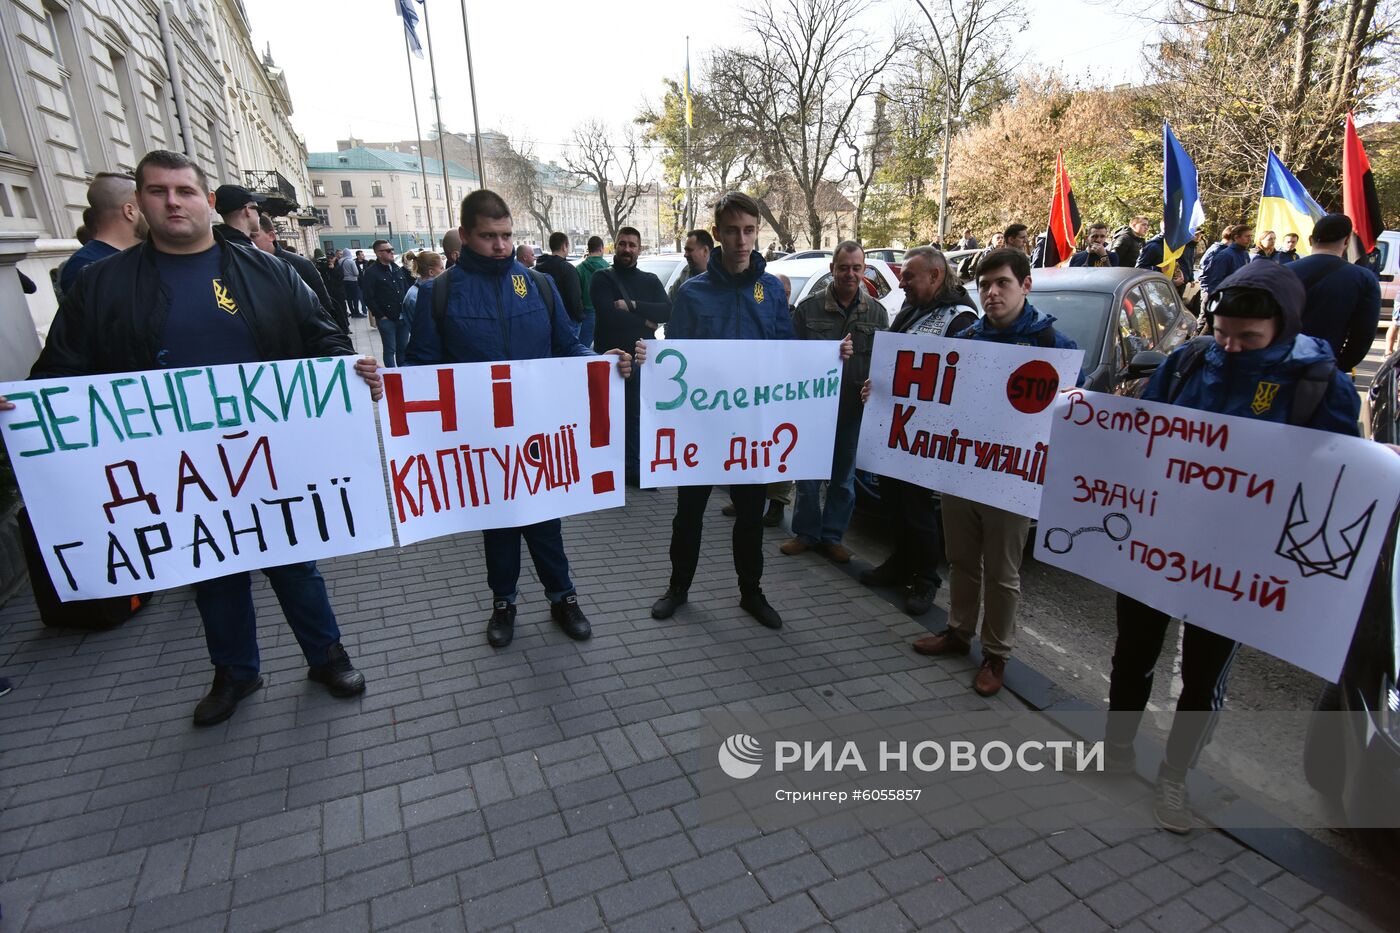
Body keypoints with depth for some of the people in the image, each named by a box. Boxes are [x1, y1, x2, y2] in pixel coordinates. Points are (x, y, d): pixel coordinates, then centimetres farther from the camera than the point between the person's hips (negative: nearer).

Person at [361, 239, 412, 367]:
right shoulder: (371, 273, -7)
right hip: (387, 319, -5)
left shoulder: (398, 269, 13)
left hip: (403, 317, 5)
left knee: (403, 348, 12)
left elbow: (407, 290, 18)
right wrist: (380, 316, -10)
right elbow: (368, 299, -10)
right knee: (390, 350, 1)